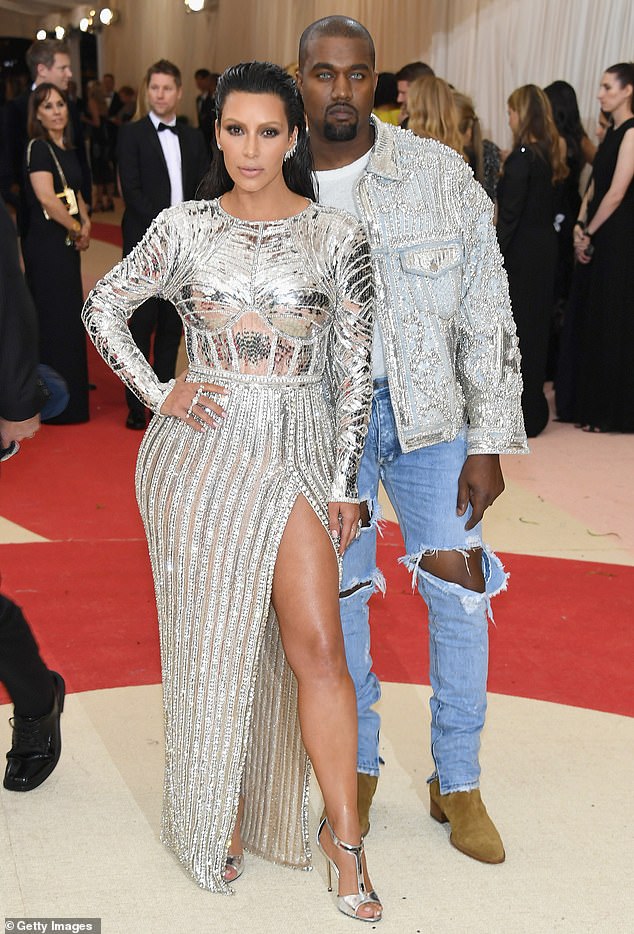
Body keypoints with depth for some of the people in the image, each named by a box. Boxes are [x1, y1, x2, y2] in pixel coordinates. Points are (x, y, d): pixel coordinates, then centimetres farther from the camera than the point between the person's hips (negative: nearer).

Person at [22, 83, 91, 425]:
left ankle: (71, 387, 26)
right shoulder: (38, 148, -12)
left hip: (67, 242, 8)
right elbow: (46, 198, -21)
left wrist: (85, 222, 1)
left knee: (70, 315, 14)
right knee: (54, 318, -2)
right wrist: (77, 230, -11)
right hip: (46, 243, -8)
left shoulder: (67, 149, 13)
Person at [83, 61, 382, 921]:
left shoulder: (338, 236, 1)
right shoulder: (186, 227, 2)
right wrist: (158, 395, 0)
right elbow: (102, 309, 12)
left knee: (316, 646, -6)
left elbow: (355, 365, 3)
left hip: (299, 452, 0)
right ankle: (218, 819, 28)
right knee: (213, 641, 9)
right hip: (201, 453, 1)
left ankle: (344, 834, 10)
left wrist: (344, 482, 1)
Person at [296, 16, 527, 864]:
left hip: (431, 412, -1)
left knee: (461, 594, 3)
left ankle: (457, 784, 22)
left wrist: (489, 443, -9)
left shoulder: (440, 173, -7)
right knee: (337, 595, 9)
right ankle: (357, 768, 30)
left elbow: (487, 311, -5)